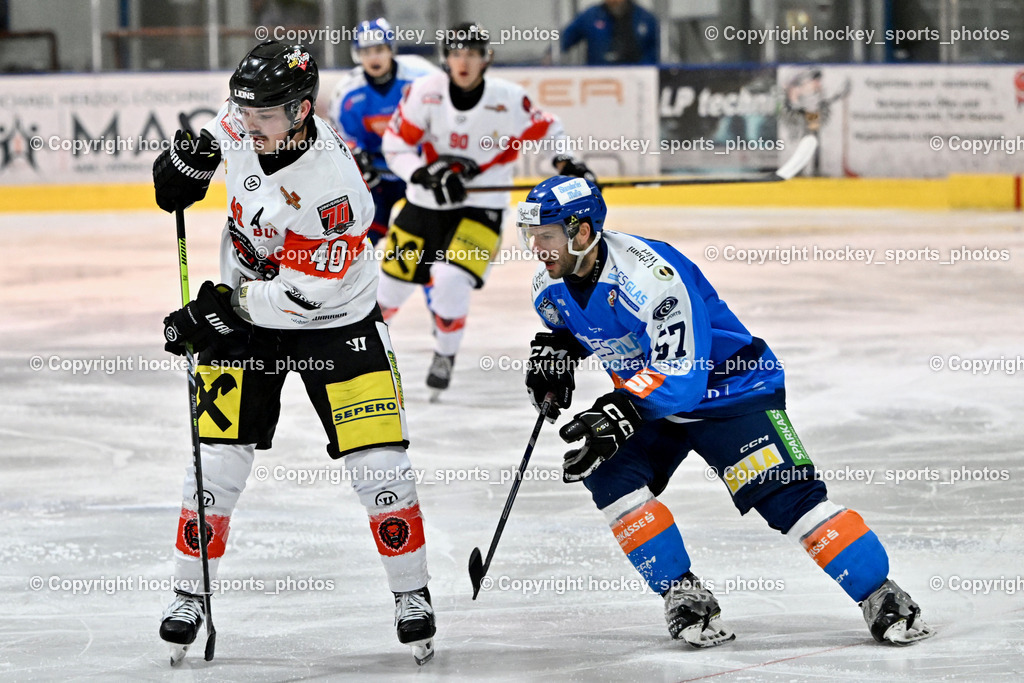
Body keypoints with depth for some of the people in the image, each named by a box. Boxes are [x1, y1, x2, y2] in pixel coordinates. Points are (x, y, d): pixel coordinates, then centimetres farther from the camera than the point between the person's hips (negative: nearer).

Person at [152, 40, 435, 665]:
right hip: (242, 310, 4)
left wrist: (222, 306, -27)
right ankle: (190, 594, 13)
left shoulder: (334, 189, -32)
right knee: (218, 459, -1)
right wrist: (193, 157, -11)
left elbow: (304, 295, -30)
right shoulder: (244, 123, -15)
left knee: (379, 462, -6)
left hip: (333, 322, -4)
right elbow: (227, 131, 10)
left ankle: (412, 595, 11)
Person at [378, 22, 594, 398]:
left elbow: (546, 129, 1)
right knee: (395, 278, 11)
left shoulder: (509, 99, -17)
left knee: (450, 281, -22)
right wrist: (426, 175, -26)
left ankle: (445, 355, 4)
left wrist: (565, 162, -13)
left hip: (481, 206, -2)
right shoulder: (425, 92, -15)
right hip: (426, 199, 2)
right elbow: (396, 146, -10)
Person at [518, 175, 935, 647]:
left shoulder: (649, 275, -32)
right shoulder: (551, 286, -6)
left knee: (787, 494, -17)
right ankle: (683, 594, -7)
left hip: (727, 389, -7)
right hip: (648, 396, 8)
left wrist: (621, 411, -48)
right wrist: (555, 351, -3)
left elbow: (680, 372, -36)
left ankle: (881, 596, -11)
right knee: (610, 475, -17)